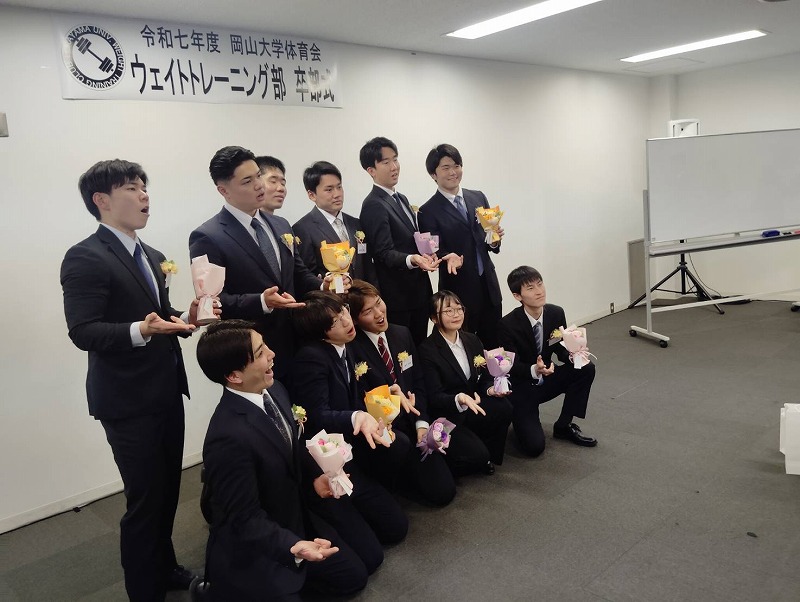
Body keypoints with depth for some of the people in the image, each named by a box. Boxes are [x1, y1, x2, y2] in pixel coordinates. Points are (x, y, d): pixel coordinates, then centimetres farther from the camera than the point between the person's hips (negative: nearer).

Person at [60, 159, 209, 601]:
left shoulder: (151, 256, 13)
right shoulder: (85, 258, -14)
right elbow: (83, 332, -20)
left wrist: (186, 318, -4)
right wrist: (139, 330, -36)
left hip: (166, 391, 8)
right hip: (128, 400, -8)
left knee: (167, 489, 19)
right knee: (145, 499, 3)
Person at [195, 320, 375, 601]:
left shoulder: (274, 390, -8)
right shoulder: (229, 437, -35)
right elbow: (245, 518, -26)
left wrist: (315, 477, -8)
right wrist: (293, 547, -39)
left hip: (295, 520, 9)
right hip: (253, 551, -8)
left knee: (354, 575, 12)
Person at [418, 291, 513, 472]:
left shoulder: (472, 340, 6)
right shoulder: (427, 350, -13)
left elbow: (485, 379, 10)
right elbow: (434, 397, -17)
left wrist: (491, 389, -14)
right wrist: (459, 399, -36)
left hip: (473, 408, 6)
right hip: (447, 416, -6)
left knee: (503, 406, -24)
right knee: (477, 454, -27)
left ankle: (489, 454, 1)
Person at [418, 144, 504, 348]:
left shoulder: (478, 197, 8)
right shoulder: (428, 211, -6)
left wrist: (494, 241, -10)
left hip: (489, 286, 5)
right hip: (459, 291, -5)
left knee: (493, 345, 13)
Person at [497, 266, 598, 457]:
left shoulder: (556, 313, -9)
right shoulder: (507, 325, -23)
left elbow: (561, 349, 2)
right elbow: (512, 366, -19)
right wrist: (534, 370, -40)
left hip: (546, 380, 6)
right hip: (520, 387, -5)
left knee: (586, 369, -18)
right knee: (534, 446, -21)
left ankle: (564, 425, -1)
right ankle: (518, 419, 16)